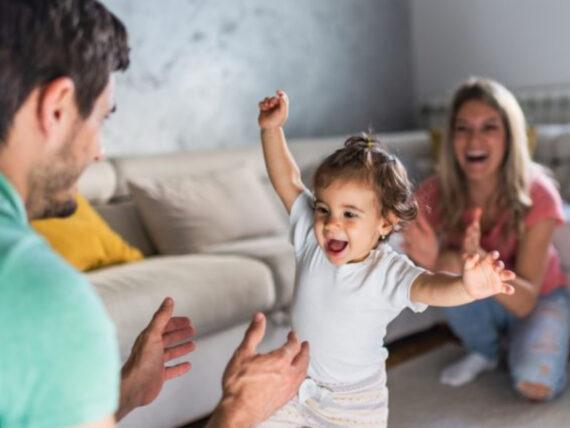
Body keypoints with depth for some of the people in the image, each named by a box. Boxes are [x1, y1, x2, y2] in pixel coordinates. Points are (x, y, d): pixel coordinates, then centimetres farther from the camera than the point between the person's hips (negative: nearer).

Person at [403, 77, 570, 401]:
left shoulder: (537, 194, -29)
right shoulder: (434, 194, -24)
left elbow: (524, 301, -31)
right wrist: (434, 263, -49)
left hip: (540, 299, -2)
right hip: (481, 303, 2)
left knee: (535, 385, -28)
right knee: (451, 264, -30)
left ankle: (541, 345, 9)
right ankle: (483, 350, 0)